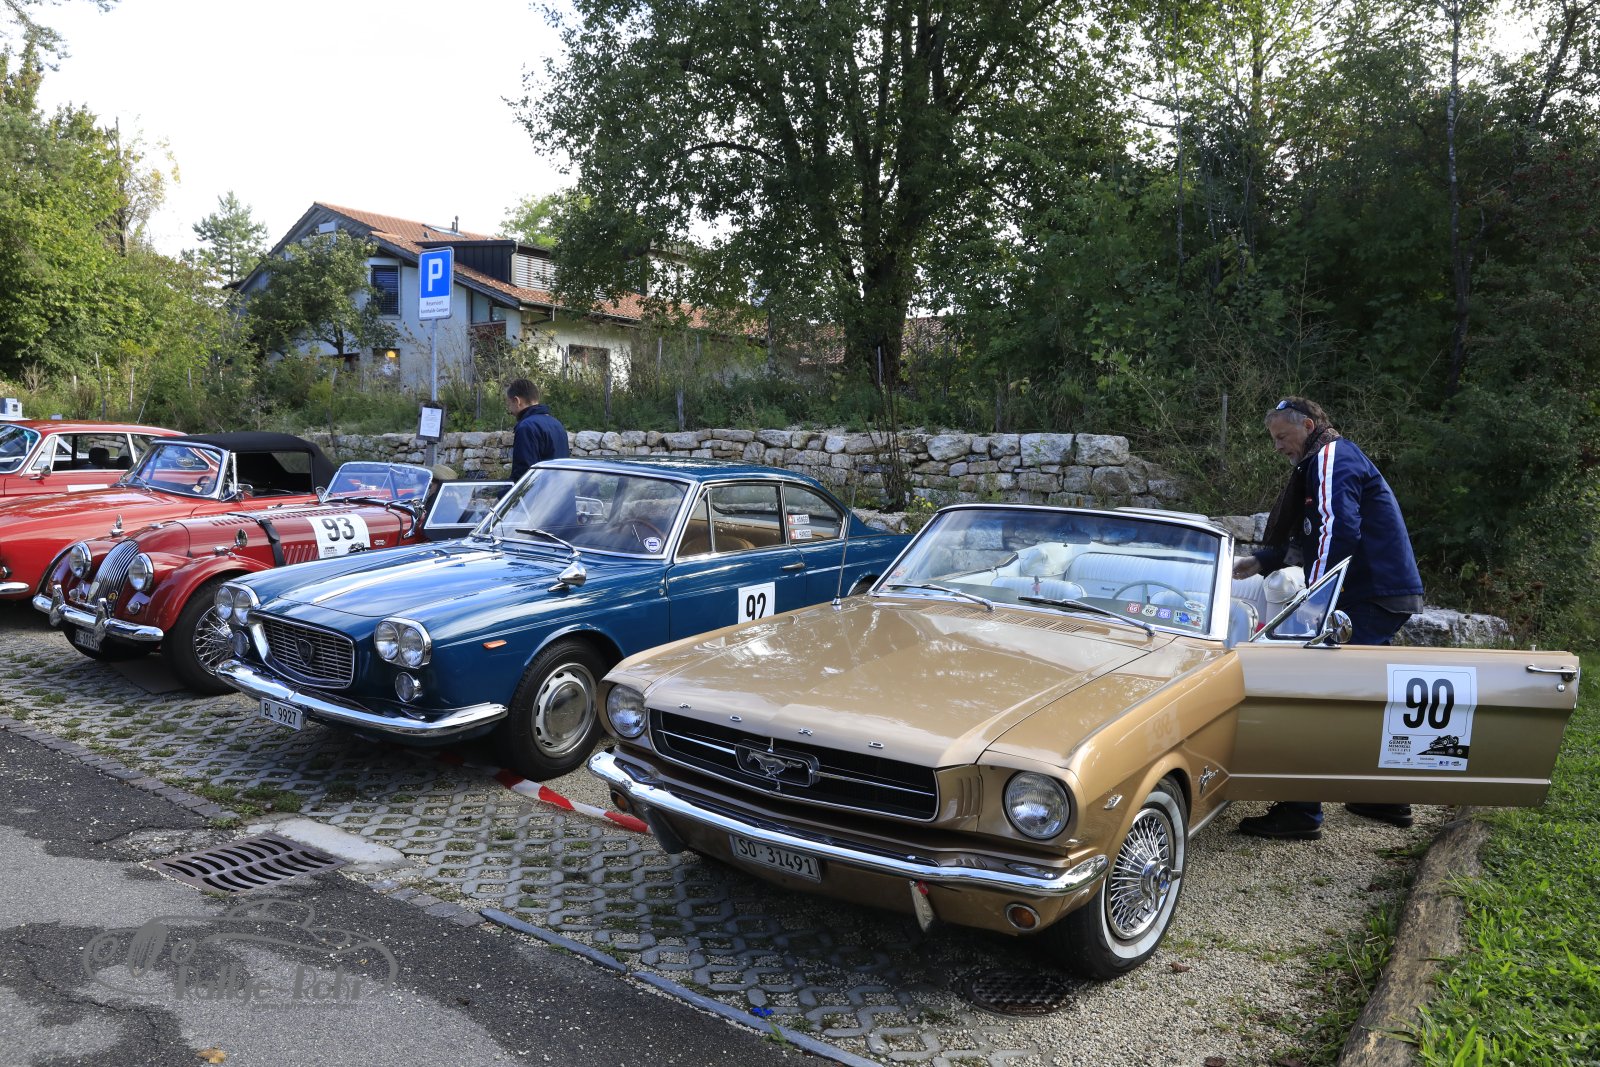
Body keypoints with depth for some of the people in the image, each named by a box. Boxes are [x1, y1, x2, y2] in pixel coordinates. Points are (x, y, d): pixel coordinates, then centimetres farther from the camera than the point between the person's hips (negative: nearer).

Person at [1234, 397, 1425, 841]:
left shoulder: (1332, 459, -10)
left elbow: (1338, 534, -22)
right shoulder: (1321, 464, 22)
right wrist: (1258, 561, 14)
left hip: (1371, 599, -11)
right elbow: (1308, 539, 25)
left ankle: (1301, 812, -12)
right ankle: (1389, 799, 30)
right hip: (1380, 596, 11)